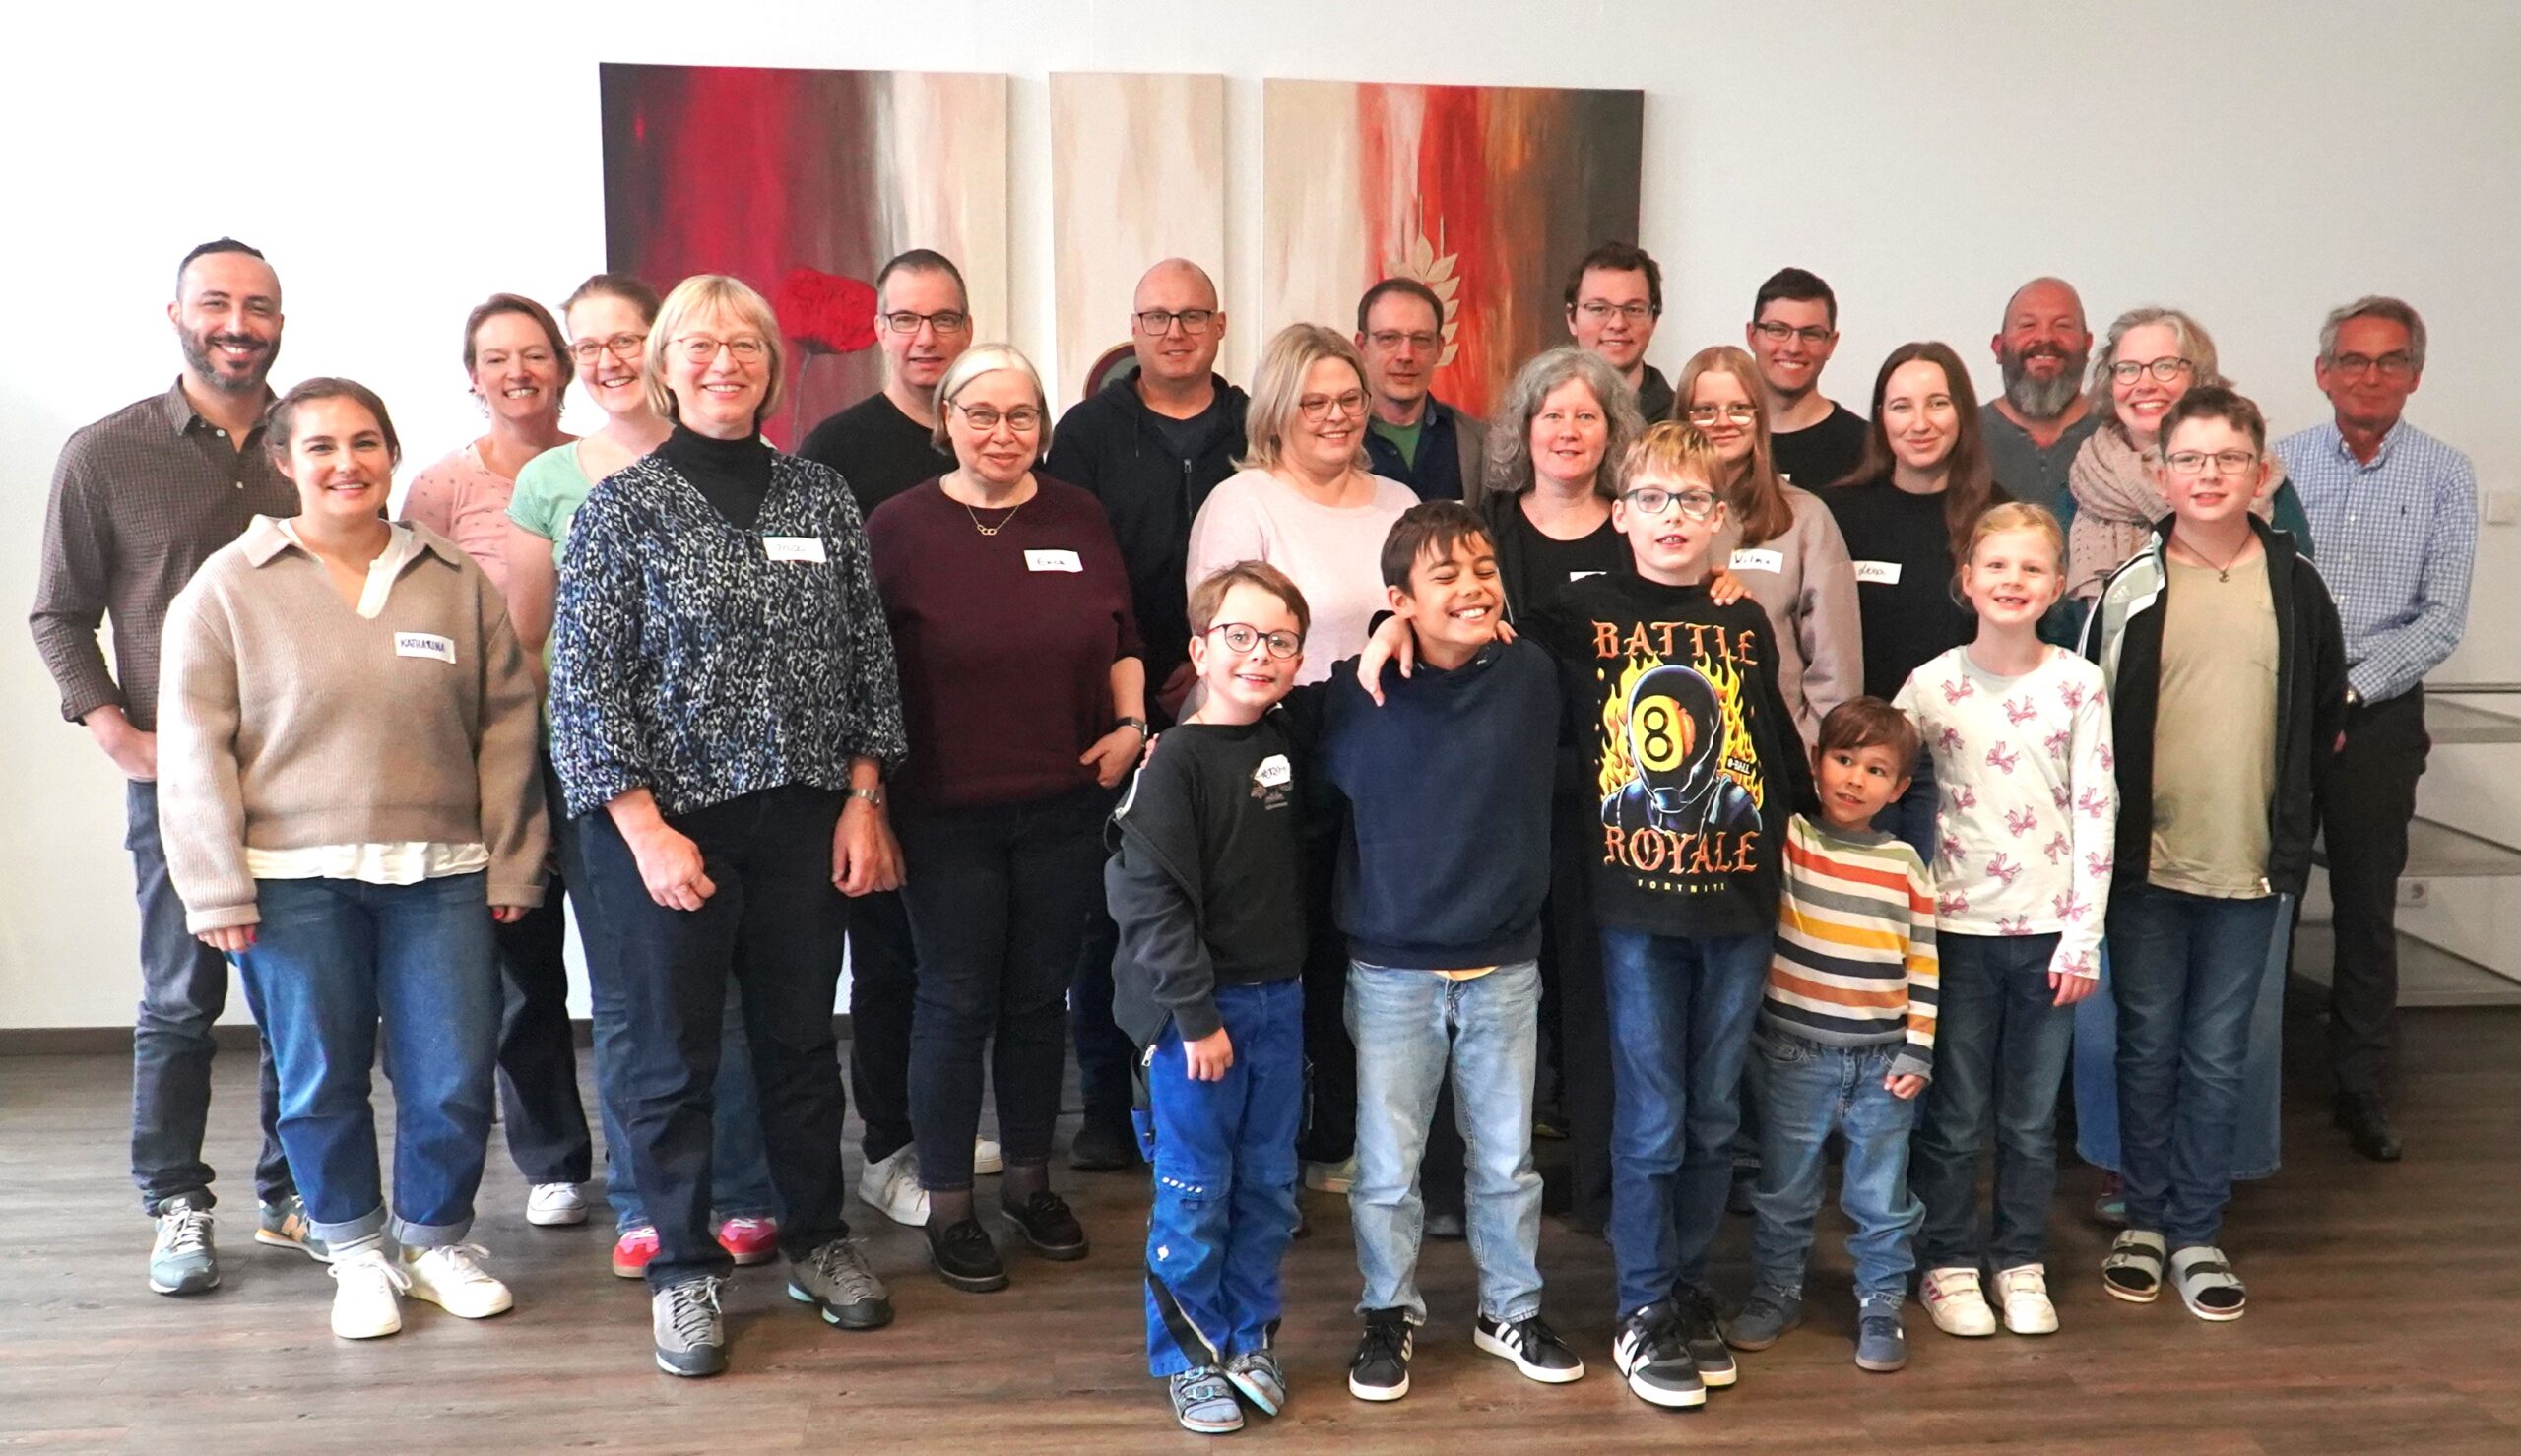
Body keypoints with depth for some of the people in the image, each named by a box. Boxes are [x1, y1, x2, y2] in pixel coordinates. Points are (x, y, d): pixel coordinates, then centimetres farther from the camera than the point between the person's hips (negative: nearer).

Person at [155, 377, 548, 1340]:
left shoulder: (457, 582, 6)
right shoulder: (228, 587, 0)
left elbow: (506, 727, 7)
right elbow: (195, 747, -1)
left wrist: (511, 864, 3)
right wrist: (218, 890, -5)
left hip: (441, 877, 2)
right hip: (294, 880, -1)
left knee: (455, 1082, 4)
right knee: (320, 1080, 8)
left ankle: (434, 1241, 27)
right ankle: (356, 1253, 29)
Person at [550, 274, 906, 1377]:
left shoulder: (821, 499, 6)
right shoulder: (619, 506, -3)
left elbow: (868, 658, 7)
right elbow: (585, 682, -7)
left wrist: (864, 802, 1)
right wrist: (643, 829, -13)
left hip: (804, 820, 3)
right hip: (664, 824, -3)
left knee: (802, 1034, 13)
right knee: (674, 1049, 7)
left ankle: (818, 1240, 30)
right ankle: (682, 1268, 23)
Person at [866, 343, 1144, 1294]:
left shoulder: (1078, 518, 7)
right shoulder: (899, 526, -3)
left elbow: (1122, 639, 15)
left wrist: (1130, 724, 2)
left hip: (1065, 804, 3)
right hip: (946, 812, -3)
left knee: (1040, 997, 13)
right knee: (957, 1002, 4)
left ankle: (1030, 1181, 30)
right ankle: (947, 1206, 18)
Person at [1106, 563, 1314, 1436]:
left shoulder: (1285, 741, 4)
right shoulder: (1177, 760, -14)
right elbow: (1151, 898, -16)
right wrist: (1196, 1017, -17)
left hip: (1279, 1001, 6)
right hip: (1196, 1007, -6)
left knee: (1269, 1186, 14)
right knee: (1194, 1192, 5)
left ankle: (1250, 1337, 31)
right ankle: (1189, 1356, 21)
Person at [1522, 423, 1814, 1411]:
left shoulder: (1745, 624, 7)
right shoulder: (1584, 614, -2)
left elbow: (1783, 754, 14)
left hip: (1738, 900, 3)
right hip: (1635, 901, -3)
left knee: (1713, 1118, 12)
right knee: (1651, 1121, 3)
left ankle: (1689, 1291, 29)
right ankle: (1643, 1311, 19)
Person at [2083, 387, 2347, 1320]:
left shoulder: (2296, 587, 2)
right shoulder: (2130, 587, -3)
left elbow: (2324, 716, 9)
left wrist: (2292, 829, 4)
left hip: (2249, 865, 1)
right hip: (2144, 863, -1)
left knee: (2217, 1058, 9)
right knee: (2148, 1047, 10)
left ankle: (2197, 1232, 20)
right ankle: (2145, 1220, 23)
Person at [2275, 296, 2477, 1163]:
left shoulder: (2444, 477, 1)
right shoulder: (2280, 463, 3)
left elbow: (2442, 620, -4)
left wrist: (2347, 688, -12)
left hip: (2379, 715, 0)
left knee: (2367, 908, 7)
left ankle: (2360, 1086, 19)